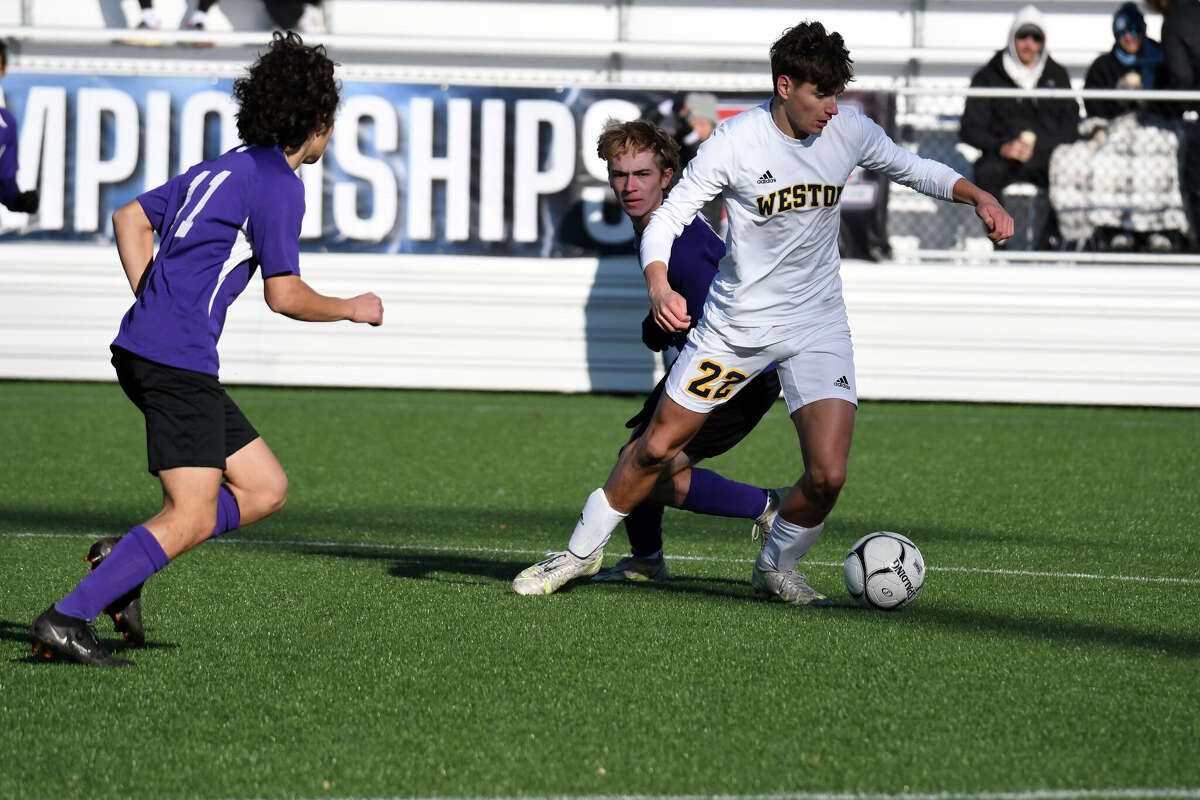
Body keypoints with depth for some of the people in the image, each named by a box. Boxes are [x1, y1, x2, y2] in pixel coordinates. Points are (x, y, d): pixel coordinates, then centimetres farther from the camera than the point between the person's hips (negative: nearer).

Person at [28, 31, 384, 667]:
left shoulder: (225, 167, 20)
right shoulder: (278, 184, -7)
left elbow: (129, 217, 23)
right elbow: (284, 296, -9)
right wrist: (353, 309, 7)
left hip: (145, 348, 10)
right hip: (177, 359, -10)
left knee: (265, 489, 10)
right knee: (191, 519, -13)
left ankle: (122, 558, 4)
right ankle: (66, 620, -19)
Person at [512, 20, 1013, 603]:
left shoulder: (851, 134, -7)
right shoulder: (735, 142, -18)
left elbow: (913, 169, 12)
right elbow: (667, 216, -16)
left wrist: (978, 196, -5)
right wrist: (658, 284, -35)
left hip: (818, 325, 2)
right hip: (736, 321, -2)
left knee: (828, 474, -13)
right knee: (657, 448, 3)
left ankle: (775, 568, 15)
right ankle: (582, 551, 24)